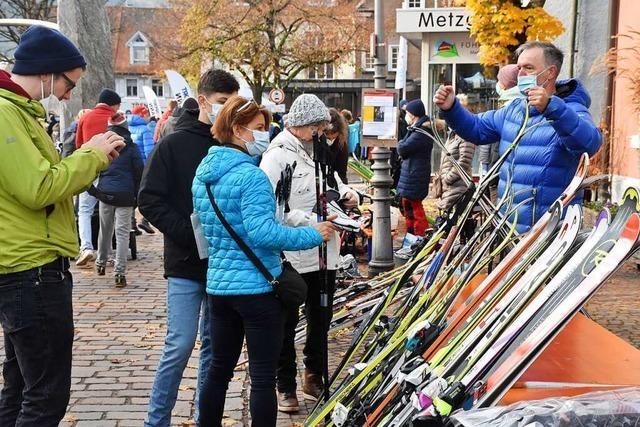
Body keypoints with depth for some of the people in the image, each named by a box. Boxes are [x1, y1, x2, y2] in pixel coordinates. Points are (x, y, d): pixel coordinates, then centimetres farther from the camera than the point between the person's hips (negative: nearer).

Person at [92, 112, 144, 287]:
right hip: (125, 196, -2)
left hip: (105, 194, 2)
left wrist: (93, 190, 4)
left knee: (105, 230, 20)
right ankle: (120, 273, -8)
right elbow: (139, 173, -1)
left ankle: (101, 263, 36)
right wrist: (138, 196, 6)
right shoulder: (131, 148, 0)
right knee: (122, 233, -2)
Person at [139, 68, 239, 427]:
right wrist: (189, 233, -16)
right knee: (181, 344, -7)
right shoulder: (174, 145, -4)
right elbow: (150, 199, -7)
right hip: (186, 263, -4)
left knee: (215, 344, 11)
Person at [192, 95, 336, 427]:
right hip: (257, 287, -8)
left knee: (220, 367, 19)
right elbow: (262, 232, -24)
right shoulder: (250, 176, -17)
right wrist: (312, 235, -15)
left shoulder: (202, 174, 9)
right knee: (263, 376, 1)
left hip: (218, 284, 8)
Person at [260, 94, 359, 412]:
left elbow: (334, 182, 23)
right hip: (291, 256, -7)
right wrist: (310, 221, -25)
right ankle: (286, 386, 21)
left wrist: (348, 194, 1)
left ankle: (314, 378, 34)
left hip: (324, 253, 7)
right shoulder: (277, 156, -13)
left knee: (320, 318, 18)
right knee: (287, 323, 8)